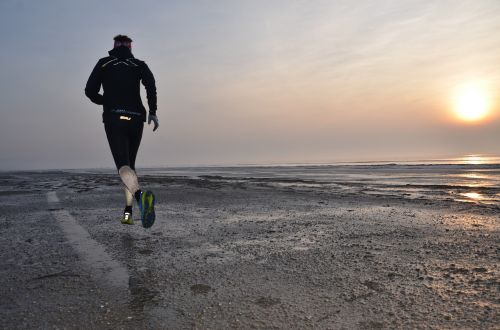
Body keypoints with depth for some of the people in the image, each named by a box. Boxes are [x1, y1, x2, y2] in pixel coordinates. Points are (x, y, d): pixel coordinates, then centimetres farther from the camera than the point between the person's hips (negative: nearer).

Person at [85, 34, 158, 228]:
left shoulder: (104, 63, 14)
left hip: (114, 119, -2)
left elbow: (90, 91, 6)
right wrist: (152, 111, -7)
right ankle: (128, 212, 10)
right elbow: (150, 83, -7)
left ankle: (141, 195, -46)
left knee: (123, 166, -14)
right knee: (130, 164, 14)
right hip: (136, 119, 2)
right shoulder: (139, 64, 15)